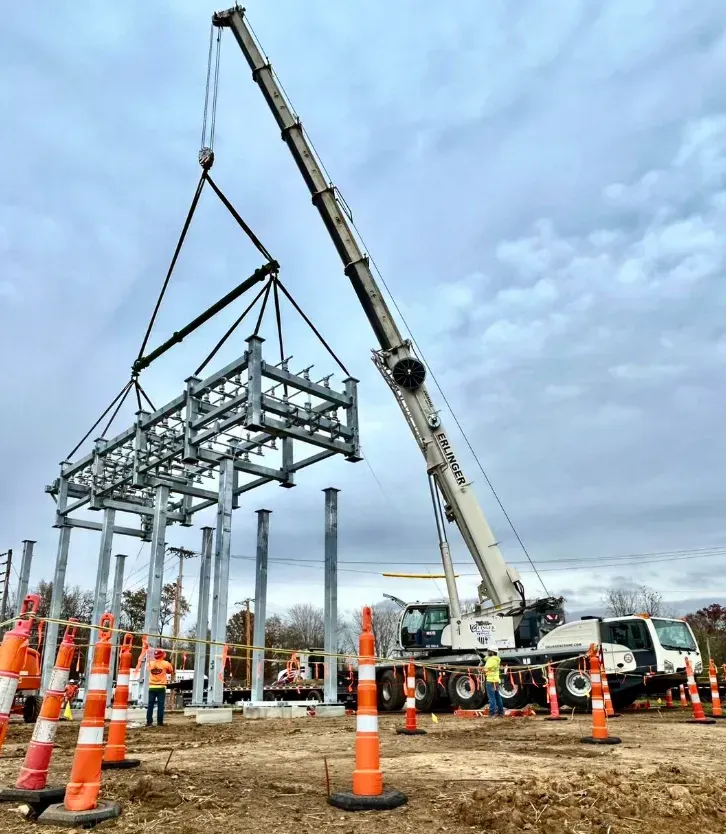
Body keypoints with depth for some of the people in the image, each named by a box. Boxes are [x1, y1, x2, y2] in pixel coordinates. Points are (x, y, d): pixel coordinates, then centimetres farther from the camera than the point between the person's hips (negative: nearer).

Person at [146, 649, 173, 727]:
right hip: (161, 687, -2)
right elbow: (170, 671, 11)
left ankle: (149, 722, 4)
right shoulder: (165, 663, -5)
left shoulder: (150, 663, 2)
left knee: (150, 705, 6)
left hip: (152, 687, 3)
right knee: (160, 705, 1)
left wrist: (155, 659, 20)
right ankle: (160, 722, 0)